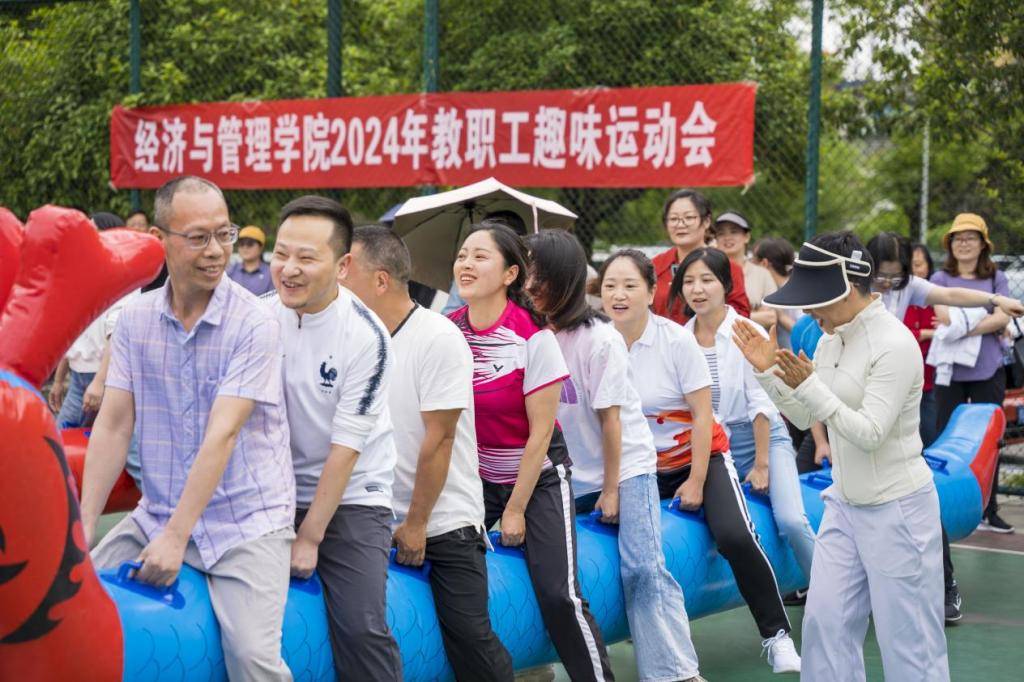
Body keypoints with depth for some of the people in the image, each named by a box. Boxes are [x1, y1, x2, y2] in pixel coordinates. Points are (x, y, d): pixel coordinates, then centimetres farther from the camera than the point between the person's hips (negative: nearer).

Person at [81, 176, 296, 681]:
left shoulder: (253, 325, -13)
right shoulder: (134, 320, 2)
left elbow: (221, 436, -18)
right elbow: (113, 427, 0)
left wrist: (176, 538, -21)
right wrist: (83, 525, -8)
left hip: (245, 520, -4)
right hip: (156, 511, 5)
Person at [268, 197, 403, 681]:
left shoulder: (366, 337, -16)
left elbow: (345, 448, -14)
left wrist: (309, 538, -12)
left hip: (351, 499, -3)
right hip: (277, 491, 3)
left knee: (361, 630, -12)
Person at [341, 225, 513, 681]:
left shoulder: (439, 339, -13)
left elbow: (438, 441, -14)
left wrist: (417, 524, -11)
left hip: (445, 520, -5)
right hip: (381, 520, 5)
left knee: (469, 635, -7)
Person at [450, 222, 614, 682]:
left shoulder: (533, 337, -17)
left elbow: (541, 431, -13)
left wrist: (516, 509, -10)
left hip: (538, 477, -4)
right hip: (477, 476, 4)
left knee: (559, 595, -12)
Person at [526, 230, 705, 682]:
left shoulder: (600, 339, -15)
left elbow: (610, 419, -13)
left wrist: (611, 491, -11)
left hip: (626, 468, -5)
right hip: (569, 476, 5)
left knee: (643, 570, -12)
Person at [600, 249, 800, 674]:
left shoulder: (677, 340, -17)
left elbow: (702, 415, -13)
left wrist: (696, 483, -12)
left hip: (699, 458, -3)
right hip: (641, 468, 3)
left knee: (735, 537, -23)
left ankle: (777, 635, -6)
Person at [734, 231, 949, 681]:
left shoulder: (894, 345, -20)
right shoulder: (832, 337, 4)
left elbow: (868, 433, -23)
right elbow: (804, 418, 10)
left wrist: (808, 385, -30)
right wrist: (768, 371, -4)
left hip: (896, 509, -8)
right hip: (844, 504, 8)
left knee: (907, 639, 0)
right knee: (825, 623, 9)